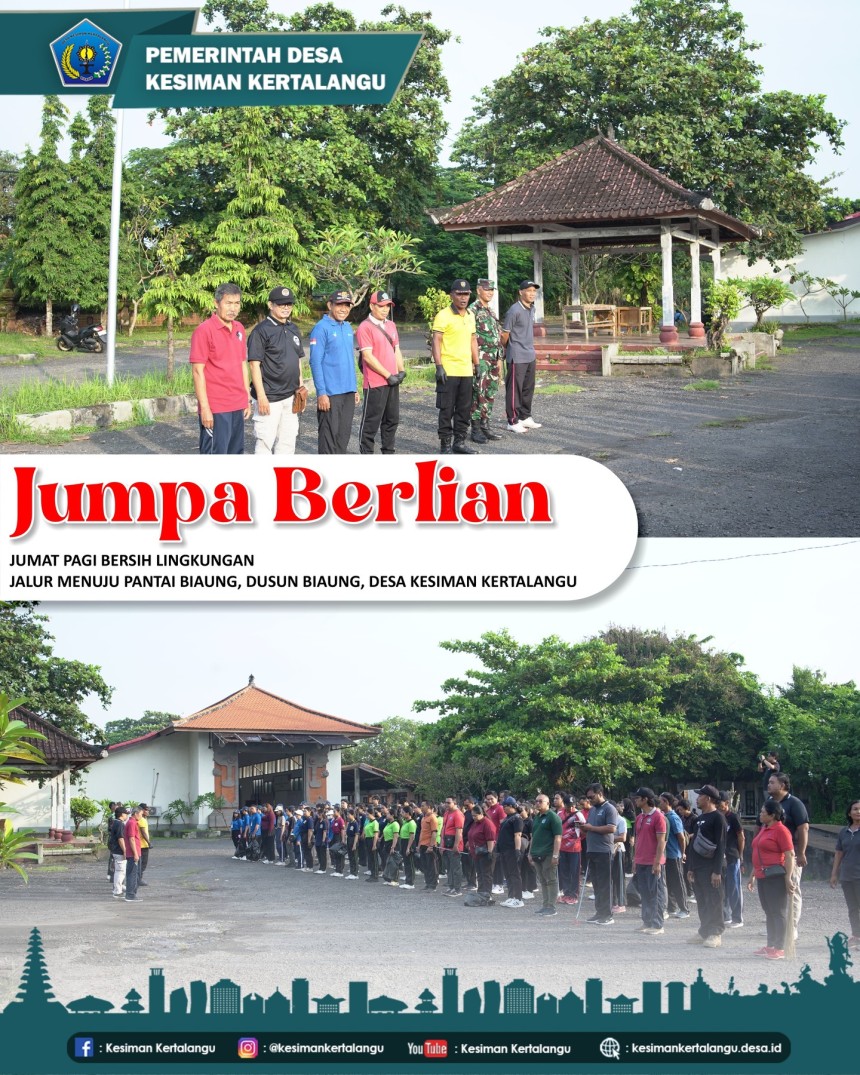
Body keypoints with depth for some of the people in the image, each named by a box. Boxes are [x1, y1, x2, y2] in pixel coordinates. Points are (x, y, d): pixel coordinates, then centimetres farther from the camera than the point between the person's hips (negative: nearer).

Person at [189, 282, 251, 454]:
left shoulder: (239, 329, 11)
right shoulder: (204, 330, -11)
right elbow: (198, 371, -13)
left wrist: (247, 398, 16)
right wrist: (205, 408, -17)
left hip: (238, 407, 7)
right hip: (215, 409, -7)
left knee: (235, 454, 12)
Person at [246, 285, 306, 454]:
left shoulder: (294, 329, 14)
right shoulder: (261, 331, -10)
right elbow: (254, 364, -13)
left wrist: (301, 388, 15)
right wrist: (261, 396, -18)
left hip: (290, 396, 7)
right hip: (269, 398, -7)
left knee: (288, 441, 11)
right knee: (265, 441, -5)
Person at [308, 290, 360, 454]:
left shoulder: (348, 328, 13)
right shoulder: (321, 328, -10)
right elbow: (315, 362, -13)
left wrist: (354, 388, 17)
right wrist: (321, 393, -17)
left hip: (348, 392, 7)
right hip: (330, 393, -7)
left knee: (344, 434, 11)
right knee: (329, 434, -4)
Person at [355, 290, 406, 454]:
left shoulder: (391, 325, 15)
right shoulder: (365, 327, -11)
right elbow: (367, 356, -16)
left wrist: (401, 371, 4)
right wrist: (388, 375, -15)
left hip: (393, 381, 8)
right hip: (375, 383, -8)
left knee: (392, 419, 13)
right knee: (371, 422, -4)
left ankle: (388, 453, 23)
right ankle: (366, 456, 2)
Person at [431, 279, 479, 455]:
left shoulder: (470, 316, 12)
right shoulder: (443, 316, -10)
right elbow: (435, 341, -14)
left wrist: (476, 364, 16)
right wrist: (439, 366, -20)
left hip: (466, 371, 7)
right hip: (448, 371, -7)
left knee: (465, 409, 10)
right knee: (447, 409, -1)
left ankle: (459, 441, 20)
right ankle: (445, 444, 5)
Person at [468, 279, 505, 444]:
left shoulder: (491, 312, 17)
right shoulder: (473, 310, -10)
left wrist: (499, 359, 18)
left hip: (493, 359, 8)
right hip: (480, 359, -8)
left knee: (490, 393, 10)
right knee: (479, 394, -8)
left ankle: (485, 426, 16)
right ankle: (476, 429, -5)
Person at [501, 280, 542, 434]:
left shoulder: (531, 309, 10)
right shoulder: (514, 311, -17)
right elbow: (505, 334, -11)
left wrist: (532, 349, 18)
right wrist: (507, 349, 4)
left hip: (530, 356, 8)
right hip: (517, 357, -8)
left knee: (528, 388, 15)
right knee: (514, 389, -2)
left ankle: (525, 417, 25)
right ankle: (513, 421, 3)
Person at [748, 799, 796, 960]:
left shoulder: (780, 830, -12)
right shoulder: (763, 829, 15)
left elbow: (790, 855, -16)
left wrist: (788, 878, -21)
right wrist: (753, 875, 22)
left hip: (776, 876, -9)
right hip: (762, 877, 9)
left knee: (778, 912, -5)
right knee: (769, 912, 13)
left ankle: (779, 949, -3)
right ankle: (770, 946, 20)